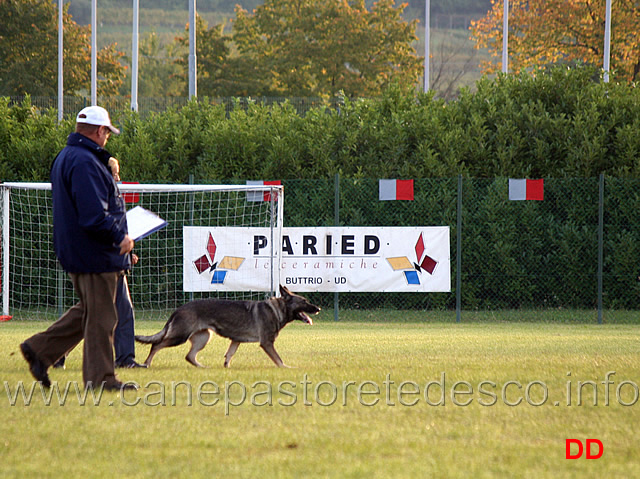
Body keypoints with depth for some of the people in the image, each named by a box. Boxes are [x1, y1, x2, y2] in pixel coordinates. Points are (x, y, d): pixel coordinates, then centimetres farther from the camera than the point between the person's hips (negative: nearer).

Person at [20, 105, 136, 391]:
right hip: (95, 253, -11)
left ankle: (39, 349, 19)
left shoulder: (66, 157, 15)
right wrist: (119, 237, -16)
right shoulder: (85, 162, -20)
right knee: (100, 316, -3)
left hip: (77, 250, 11)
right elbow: (94, 215, -27)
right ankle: (100, 377, 3)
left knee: (88, 311, 19)